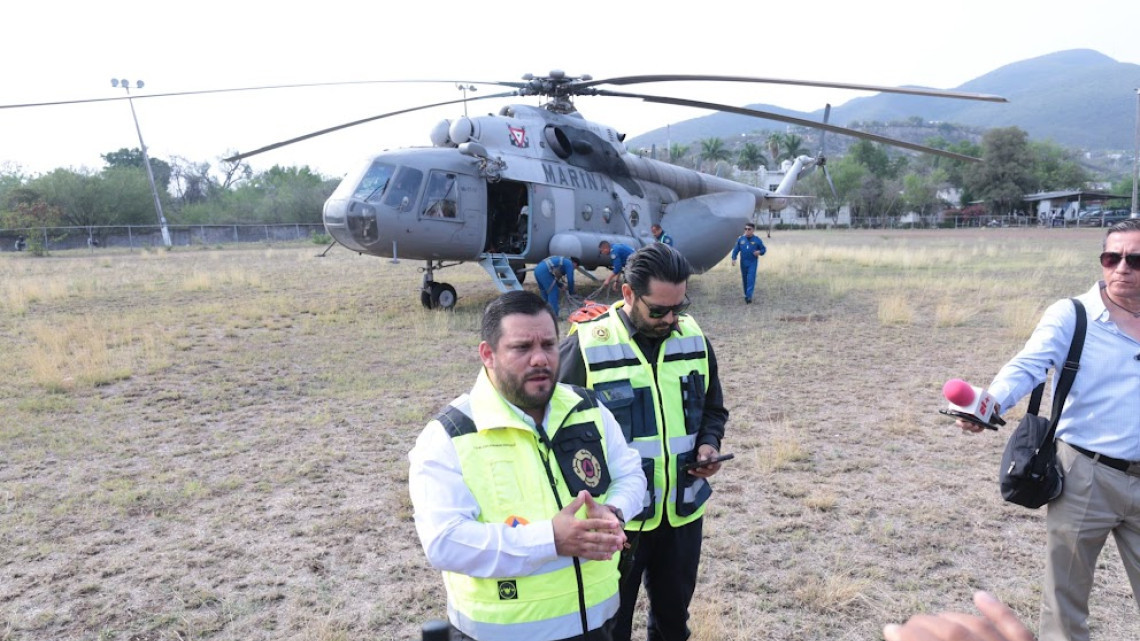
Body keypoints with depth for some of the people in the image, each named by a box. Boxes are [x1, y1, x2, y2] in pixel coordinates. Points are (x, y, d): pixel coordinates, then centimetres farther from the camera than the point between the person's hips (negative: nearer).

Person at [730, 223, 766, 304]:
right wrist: (734, 259, -6)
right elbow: (736, 249, 6)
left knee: (751, 279, -12)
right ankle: (746, 295, 24)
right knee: (745, 279, 10)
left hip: (753, 262, -3)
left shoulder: (757, 240, -2)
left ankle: (749, 296, -17)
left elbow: (764, 249, 5)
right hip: (743, 263, 3)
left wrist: (759, 252, -16)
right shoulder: (740, 239, 4)